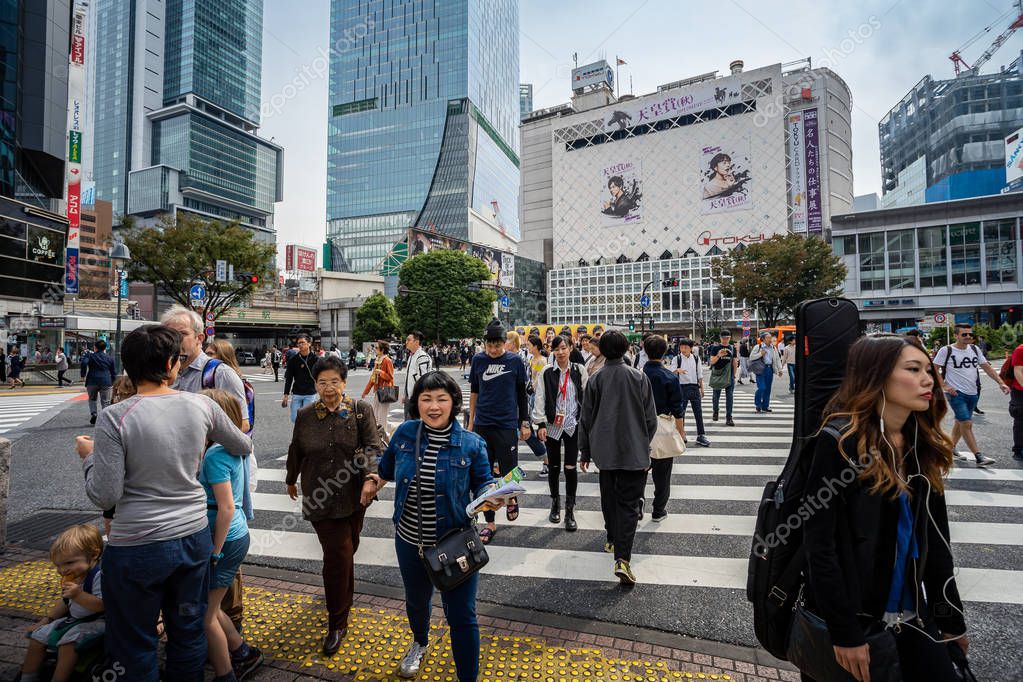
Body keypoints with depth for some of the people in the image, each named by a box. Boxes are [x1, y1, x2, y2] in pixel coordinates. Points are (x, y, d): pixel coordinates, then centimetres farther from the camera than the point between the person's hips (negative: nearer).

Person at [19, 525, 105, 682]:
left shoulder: (99, 576, -26)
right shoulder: (71, 579, 5)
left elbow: (102, 605, -33)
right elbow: (65, 601, 23)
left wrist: (78, 595, -39)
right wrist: (48, 619, 19)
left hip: (94, 622, -10)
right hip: (72, 619, 10)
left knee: (67, 643, -29)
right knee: (38, 637, 11)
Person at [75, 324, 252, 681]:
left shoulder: (115, 417, -17)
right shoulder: (202, 405, -9)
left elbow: (105, 496, -14)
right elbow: (244, 447, 7)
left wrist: (89, 456, 3)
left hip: (137, 548, -3)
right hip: (195, 536, 3)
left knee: (137, 646, 19)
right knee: (189, 633, 21)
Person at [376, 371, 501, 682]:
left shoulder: (471, 444, -16)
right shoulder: (404, 434, -9)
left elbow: (483, 482, -7)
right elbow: (388, 466, 13)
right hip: (410, 541, 4)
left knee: (461, 615, 5)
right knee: (416, 600, 29)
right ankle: (419, 643, 62)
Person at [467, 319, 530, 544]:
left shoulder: (515, 361, -2)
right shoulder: (478, 360, 2)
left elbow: (522, 394, 5)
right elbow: (474, 392, 11)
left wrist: (525, 423, 6)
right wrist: (471, 422, 11)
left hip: (506, 424, -2)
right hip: (482, 425, 2)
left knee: (508, 471, 0)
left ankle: (511, 497, 36)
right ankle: (490, 523, 19)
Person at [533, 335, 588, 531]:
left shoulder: (579, 370, 1)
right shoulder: (546, 372, -1)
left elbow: (586, 396, 4)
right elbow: (539, 398, -1)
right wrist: (540, 424, -6)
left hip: (573, 424, 0)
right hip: (552, 425, 0)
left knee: (570, 467, -2)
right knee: (554, 466, 11)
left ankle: (570, 510, 11)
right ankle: (555, 503, 31)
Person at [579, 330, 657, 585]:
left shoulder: (595, 380, -5)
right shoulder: (639, 377, -6)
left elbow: (586, 419, 0)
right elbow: (651, 418, -1)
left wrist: (584, 452, 10)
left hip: (605, 451, 2)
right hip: (634, 451, -1)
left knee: (609, 498, 20)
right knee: (629, 503, 1)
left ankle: (613, 541, 36)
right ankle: (622, 558, -9)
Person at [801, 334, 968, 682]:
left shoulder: (923, 445, 2)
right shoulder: (841, 441, -20)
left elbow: (935, 541, 9)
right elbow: (819, 543, -20)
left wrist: (951, 618, 10)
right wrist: (845, 631, -18)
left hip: (910, 613, 6)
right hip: (852, 612, -6)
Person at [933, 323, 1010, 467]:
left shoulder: (974, 349, 9)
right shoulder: (946, 351, -9)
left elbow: (987, 367, 13)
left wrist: (1001, 382, 3)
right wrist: (944, 386, -14)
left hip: (972, 393, 6)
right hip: (956, 393, -6)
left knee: (960, 422, 15)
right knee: (966, 424, -12)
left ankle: (951, 449, 29)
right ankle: (979, 457, -9)